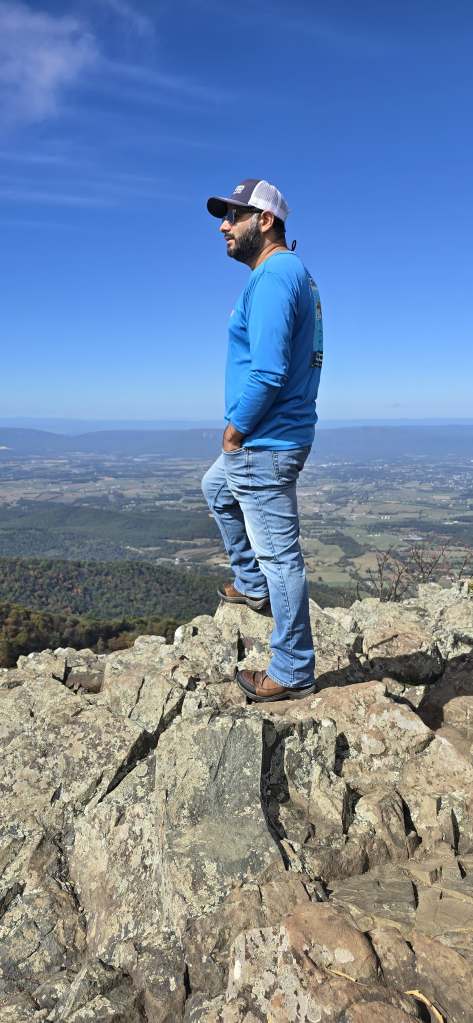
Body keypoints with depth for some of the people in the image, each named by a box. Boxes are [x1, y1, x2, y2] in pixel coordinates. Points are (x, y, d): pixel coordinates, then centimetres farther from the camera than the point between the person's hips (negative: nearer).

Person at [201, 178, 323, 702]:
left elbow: (269, 371, -28)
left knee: (279, 556, -2)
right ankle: (251, 585, 38)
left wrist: (234, 430, -13)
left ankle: (293, 673, 12)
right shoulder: (293, 272, 16)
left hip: (263, 443, -11)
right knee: (216, 489, 31)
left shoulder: (273, 276, -17)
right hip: (264, 439, 11)